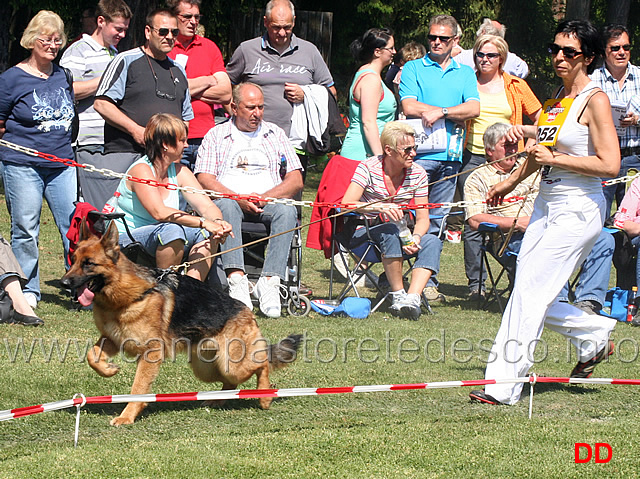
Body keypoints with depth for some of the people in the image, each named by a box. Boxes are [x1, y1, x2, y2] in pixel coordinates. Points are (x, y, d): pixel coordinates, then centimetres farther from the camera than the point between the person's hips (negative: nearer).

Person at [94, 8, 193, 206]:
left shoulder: (178, 71, 22)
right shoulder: (126, 61, 2)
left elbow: (186, 117, 29)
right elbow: (102, 103, -6)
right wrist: (135, 130, -13)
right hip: (125, 152, -5)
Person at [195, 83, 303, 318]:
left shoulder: (275, 134, 20)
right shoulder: (216, 135, 15)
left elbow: (296, 181, 11)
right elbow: (205, 179, 2)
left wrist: (264, 197, -7)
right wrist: (239, 199, -14)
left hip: (268, 202, 1)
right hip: (230, 199, -1)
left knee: (286, 210, -32)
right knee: (226, 205, -36)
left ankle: (270, 281, -43)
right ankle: (236, 278, -49)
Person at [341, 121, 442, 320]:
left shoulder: (418, 174, -1)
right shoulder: (368, 168, -12)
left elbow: (423, 218, -2)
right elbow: (346, 204, -24)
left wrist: (416, 237, -25)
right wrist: (378, 207, -41)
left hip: (398, 236, 4)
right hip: (362, 234, -4)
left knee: (432, 242, -25)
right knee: (391, 231, -37)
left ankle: (413, 297, -41)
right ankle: (398, 295, -31)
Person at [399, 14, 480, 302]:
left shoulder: (465, 74, 17)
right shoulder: (413, 69, 8)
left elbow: (474, 108, 1)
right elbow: (409, 107, -6)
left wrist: (441, 111, -12)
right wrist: (455, 113, -4)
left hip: (450, 156, 3)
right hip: (418, 152, -3)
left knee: (436, 220, 4)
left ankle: (427, 281, 7)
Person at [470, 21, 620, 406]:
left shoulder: (595, 100, -11)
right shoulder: (557, 99, 12)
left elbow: (609, 164, -21)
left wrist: (554, 158, -18)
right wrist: (511, 182, 38)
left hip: (578, 211, -8)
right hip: (546, 207, 8)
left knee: (529, 292, -12)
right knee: (533, 300, 7)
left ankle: (503, 384, -9)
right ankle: (596, 335, 29)